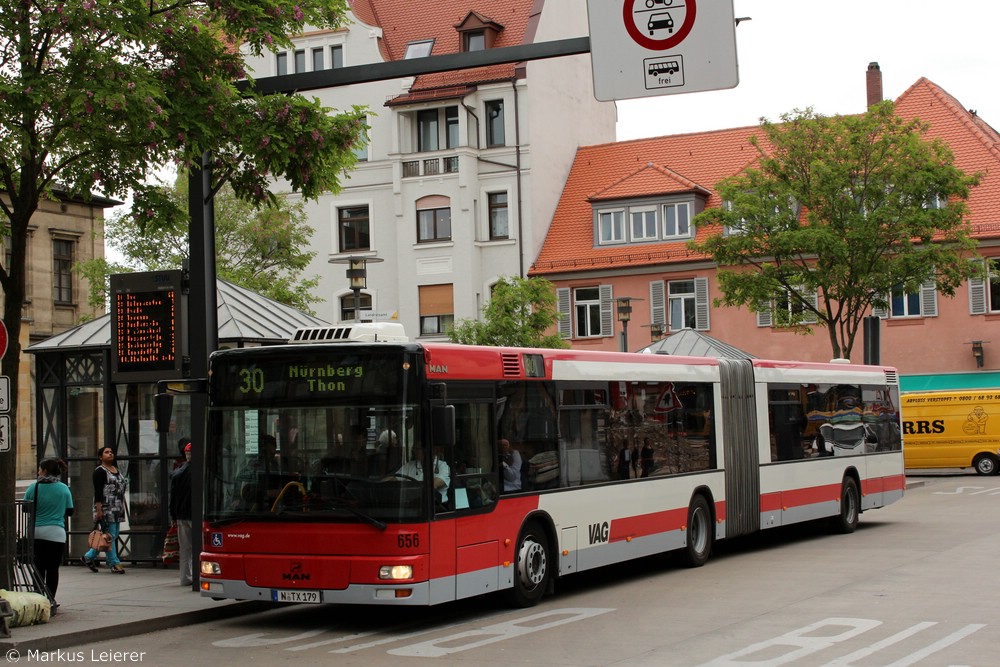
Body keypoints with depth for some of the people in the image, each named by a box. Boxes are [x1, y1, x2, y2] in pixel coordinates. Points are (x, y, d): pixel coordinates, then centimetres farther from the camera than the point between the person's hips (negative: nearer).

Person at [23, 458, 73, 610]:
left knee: (38, 567, 10)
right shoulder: (64, 489, -2)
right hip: (56, 533, -1)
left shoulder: (34, 488, -5)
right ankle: (50, 600, 3)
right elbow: (69, 511, 4)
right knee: (53, 568, 3)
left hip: (36, 533, 1)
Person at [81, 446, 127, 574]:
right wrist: (99, 509, -20)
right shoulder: (99, 471, -7)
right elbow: (97, 492, -14)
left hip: (117, 509, 9)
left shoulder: (117, 470, 18)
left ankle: (88, 557, 20)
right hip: (106, 509, -9)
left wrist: (123, 508, 19)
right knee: (110, 536, -6)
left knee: (113, 536, 9)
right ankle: (114, 564, -2)